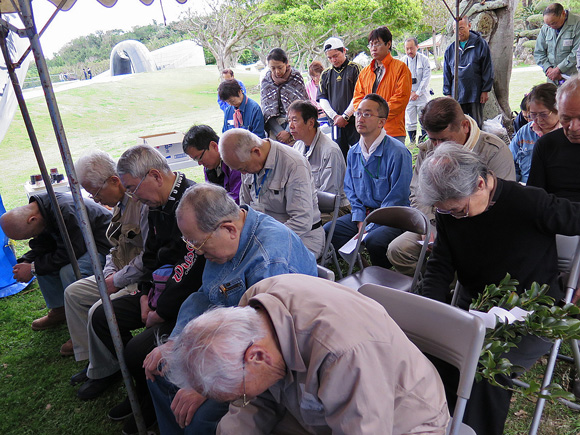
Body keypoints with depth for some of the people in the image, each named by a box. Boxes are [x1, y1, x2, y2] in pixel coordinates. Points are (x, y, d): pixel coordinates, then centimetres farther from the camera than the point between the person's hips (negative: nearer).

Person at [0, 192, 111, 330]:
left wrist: (34, 269, -20)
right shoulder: (36, 209, -3)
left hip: (103, 244, -9)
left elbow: (70, 253, -28)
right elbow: (42, 245, 5)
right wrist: (25, 262, -13)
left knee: (69, 271, -30)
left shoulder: (65, 212, -33)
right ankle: (59, 310, 14)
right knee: (43, 263, -1)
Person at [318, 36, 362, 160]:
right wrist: (335, 116, -5)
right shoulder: (325, 74, 17)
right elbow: (322, 99, 10)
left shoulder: (355, 69, 3)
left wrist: (345, 116, -11)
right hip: (336, 123, 4)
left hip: (354, 121, -4)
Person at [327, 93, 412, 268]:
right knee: (327, 231, -13)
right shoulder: (353, 152, 8)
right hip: (363, 213, 6)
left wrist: (369, 229, -17)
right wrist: (360, 225, -1)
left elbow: (396, 199, -14)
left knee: (373, 240, -34)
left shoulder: (398, 152, -14)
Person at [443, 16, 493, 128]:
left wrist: (485, 90, -5)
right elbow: (447, 74, 12)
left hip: (475, 95, -3)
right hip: (457, 95, 3)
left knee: (476, 126, 3)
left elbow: (487, 69, 0)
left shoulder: (480, 44, 1)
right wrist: (448, 93, 5)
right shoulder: (450, 49, 9)